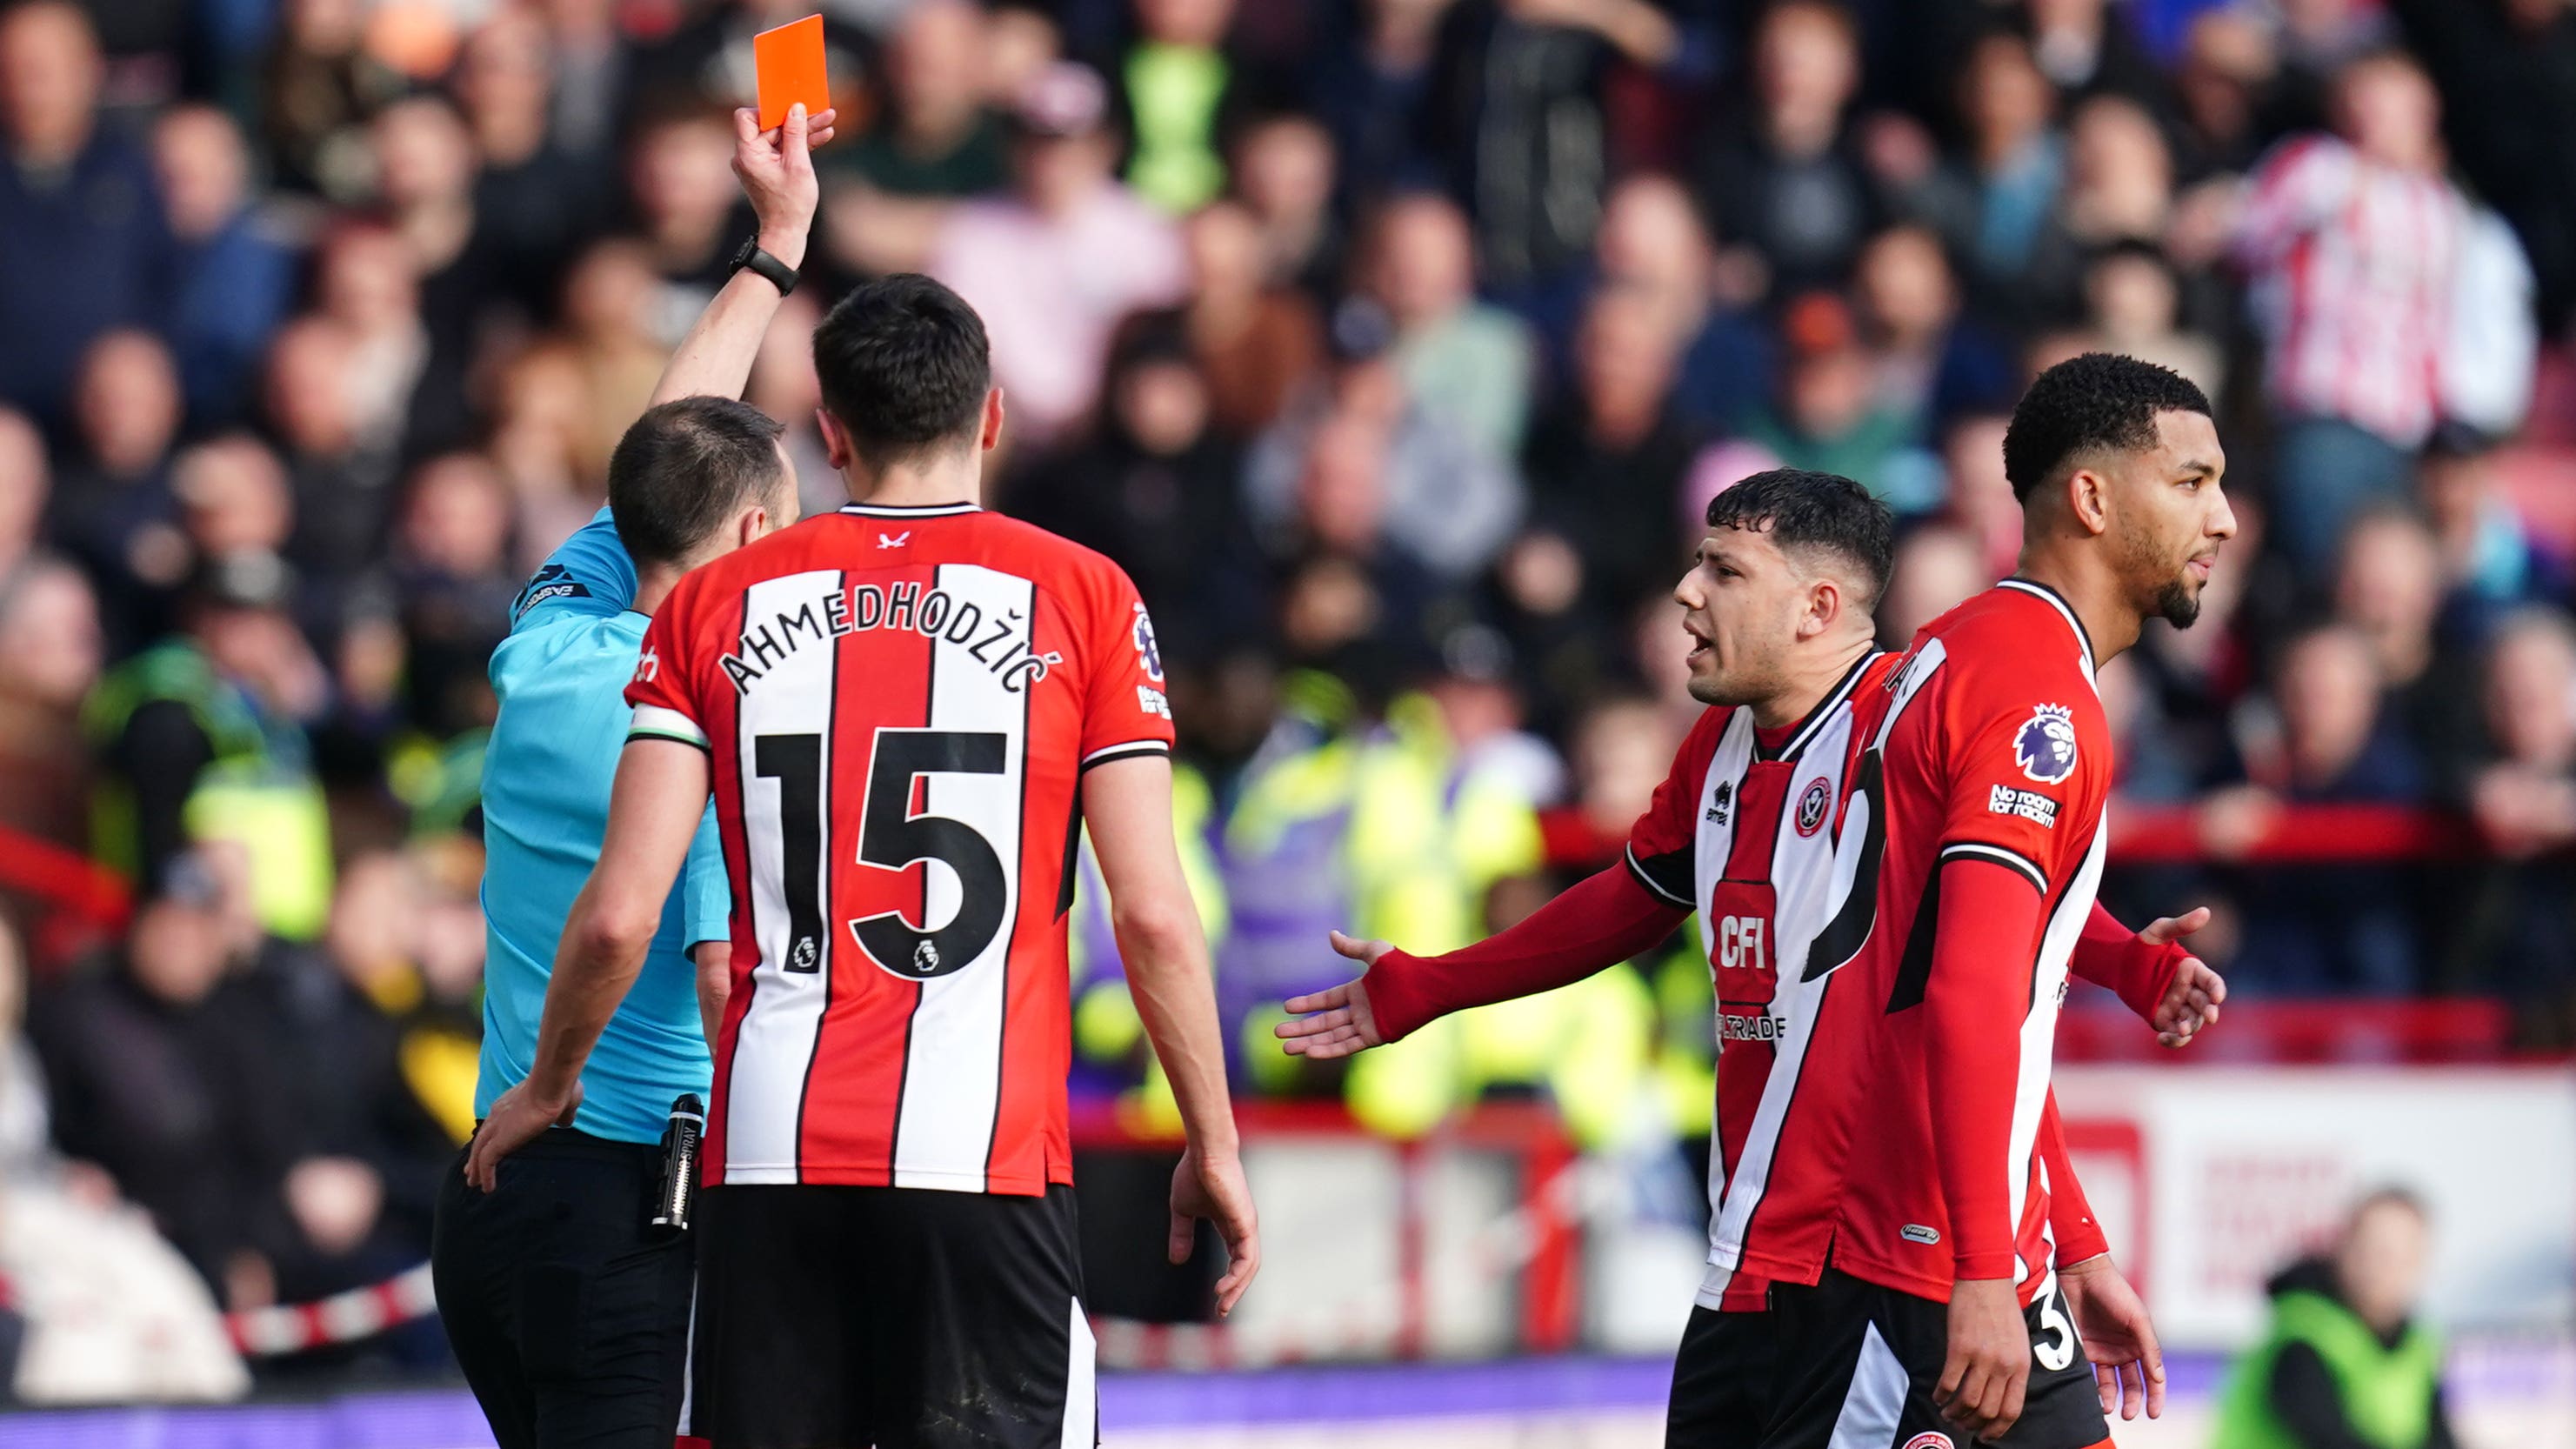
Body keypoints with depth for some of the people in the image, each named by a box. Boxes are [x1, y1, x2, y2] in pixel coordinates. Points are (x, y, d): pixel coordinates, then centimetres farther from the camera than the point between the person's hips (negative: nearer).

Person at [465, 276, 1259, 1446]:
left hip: (770, 1162, 2)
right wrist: (1213, 1143, 8)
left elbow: (619, 914, 1)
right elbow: (1153, 915, -3)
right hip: (988, 1159, -2)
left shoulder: (717, 604, 7)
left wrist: (545, 1087, 18)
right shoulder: (1083, 599, 2)